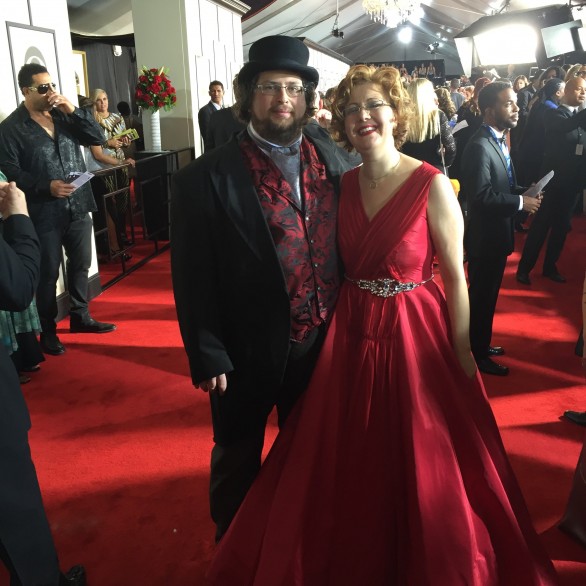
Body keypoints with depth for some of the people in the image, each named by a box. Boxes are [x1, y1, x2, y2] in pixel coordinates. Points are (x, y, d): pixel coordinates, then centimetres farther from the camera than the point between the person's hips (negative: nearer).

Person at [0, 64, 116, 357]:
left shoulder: (63, 115, 9)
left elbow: (97, 138, 2)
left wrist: (73, 110, -10)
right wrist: (46, 186, -23)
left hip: (78, 206, 5)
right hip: (45, 213, -5)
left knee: (80, 265, 16)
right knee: (48, 273, 5)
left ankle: (80, 317, 34)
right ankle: (48, 332, 19)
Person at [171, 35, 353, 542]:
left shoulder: (330, 155, 1)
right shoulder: (207, 178, -15)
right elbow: (193, 278, -13)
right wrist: (208, 357, -13)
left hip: (323, 340, 5)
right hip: (249, 351, -4)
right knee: (239, 461, 19)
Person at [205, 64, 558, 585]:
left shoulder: (432, 186, -13)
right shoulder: (344, 186, 2)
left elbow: (456, 277, -11)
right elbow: (343, 266, 8)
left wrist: (463, 357, -10)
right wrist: (338, 322, 3)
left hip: (415, 335, -4)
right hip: (352, 333, 5)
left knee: (420, 464, 12)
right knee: (351, 462, 17)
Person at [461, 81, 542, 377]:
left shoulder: (499, 140, 9)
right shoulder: (479, 146, -22)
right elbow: (480, 195, -28)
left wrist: (523, 194, -1)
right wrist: (520, 202, -20)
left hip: (496, 234, 9)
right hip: (484, 237, -9)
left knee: (488, 295, 21)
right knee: (481, 297, 5)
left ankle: (481, 345, 37)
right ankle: (478, 355, 21)